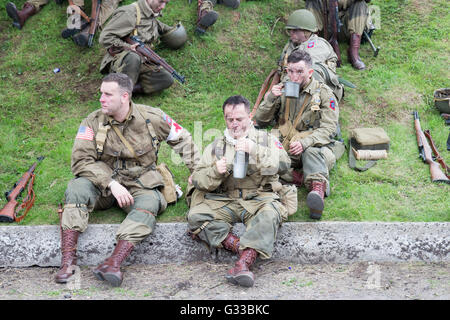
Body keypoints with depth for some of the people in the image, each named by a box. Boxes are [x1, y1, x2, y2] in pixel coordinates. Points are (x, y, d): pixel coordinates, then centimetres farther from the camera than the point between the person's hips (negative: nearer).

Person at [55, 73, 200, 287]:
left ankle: (113, 263, -48)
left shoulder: (151, 118, -3)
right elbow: (81, 160, -13)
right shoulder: (93, 122, -5)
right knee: (77, 187, -30)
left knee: (149, 203, -34)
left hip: (140, 183, 0)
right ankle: (68, 259, -35)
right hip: (104, 183, 1)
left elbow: (181, 139, 12)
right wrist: (112, 184, -24)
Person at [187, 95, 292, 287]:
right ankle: (244, 249, -33)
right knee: (195, 216, -26)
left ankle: (244, 263, -50)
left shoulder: (266, 140, 14)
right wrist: (215, 172, -11)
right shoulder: (216, 146, 20)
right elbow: (197, 180, 11)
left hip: (259, 198, -2)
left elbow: (283, 164, -5)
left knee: (270, 214, -37)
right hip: (224, 201, 2)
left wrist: (255, 150, -19)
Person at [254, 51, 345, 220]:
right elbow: (260, 121, 11)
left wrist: (305, 142, -26)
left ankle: (318, 188, -62)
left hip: (315, 145, -3)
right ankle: (299, 177, -39)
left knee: (312, 152, -41)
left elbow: (328, 129, -7)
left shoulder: (323, 93, 3)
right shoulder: (282, 90, 12)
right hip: (286, 148, 3)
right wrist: (270, 99, -8)